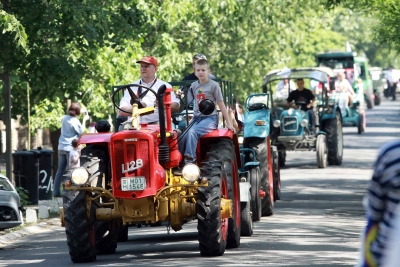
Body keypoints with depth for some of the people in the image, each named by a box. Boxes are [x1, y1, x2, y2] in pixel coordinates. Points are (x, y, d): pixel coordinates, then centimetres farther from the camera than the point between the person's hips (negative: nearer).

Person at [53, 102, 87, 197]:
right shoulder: (75, 121, -13)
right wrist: (84, 120, 2)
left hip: (62, 147, 6)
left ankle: (56, 191, 7)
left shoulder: (64, 118, 5)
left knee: (60, 170, 9)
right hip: (71, 148, -6)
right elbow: (81, 132, -5)